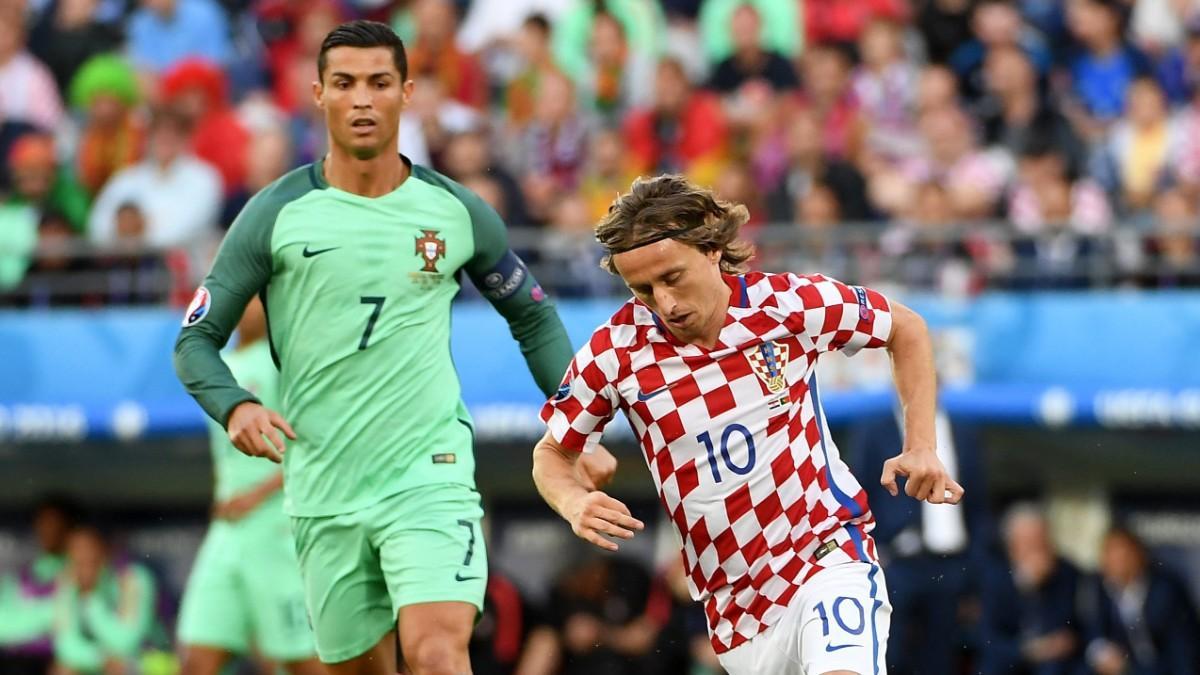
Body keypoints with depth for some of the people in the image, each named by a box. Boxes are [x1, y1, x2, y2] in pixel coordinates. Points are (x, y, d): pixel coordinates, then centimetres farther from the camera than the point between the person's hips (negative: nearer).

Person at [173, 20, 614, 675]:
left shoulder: (457, 213, 4)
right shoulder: (274, 215, 0)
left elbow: (534, 317, 18)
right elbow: (196, 339, 3)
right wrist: (235, 406, -18)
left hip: (431, 474, -1)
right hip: (323, 491, 1)